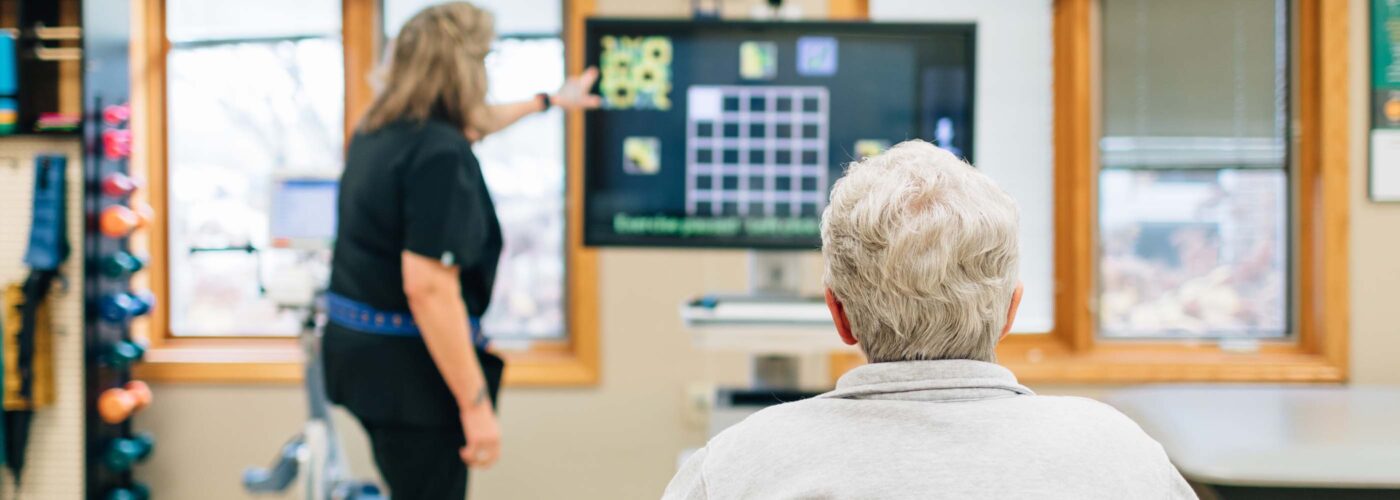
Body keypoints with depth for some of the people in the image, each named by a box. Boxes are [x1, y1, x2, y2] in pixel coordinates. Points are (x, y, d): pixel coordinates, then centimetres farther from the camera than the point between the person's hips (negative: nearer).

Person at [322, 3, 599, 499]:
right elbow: (428, 289, -27)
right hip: (406, 365, -9)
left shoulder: (380, 131, 8)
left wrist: (549, 100, 43)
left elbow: (465, 125, 30)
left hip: (356, 345, 9)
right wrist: (476, 406, -24)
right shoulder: (440, 154, -21)